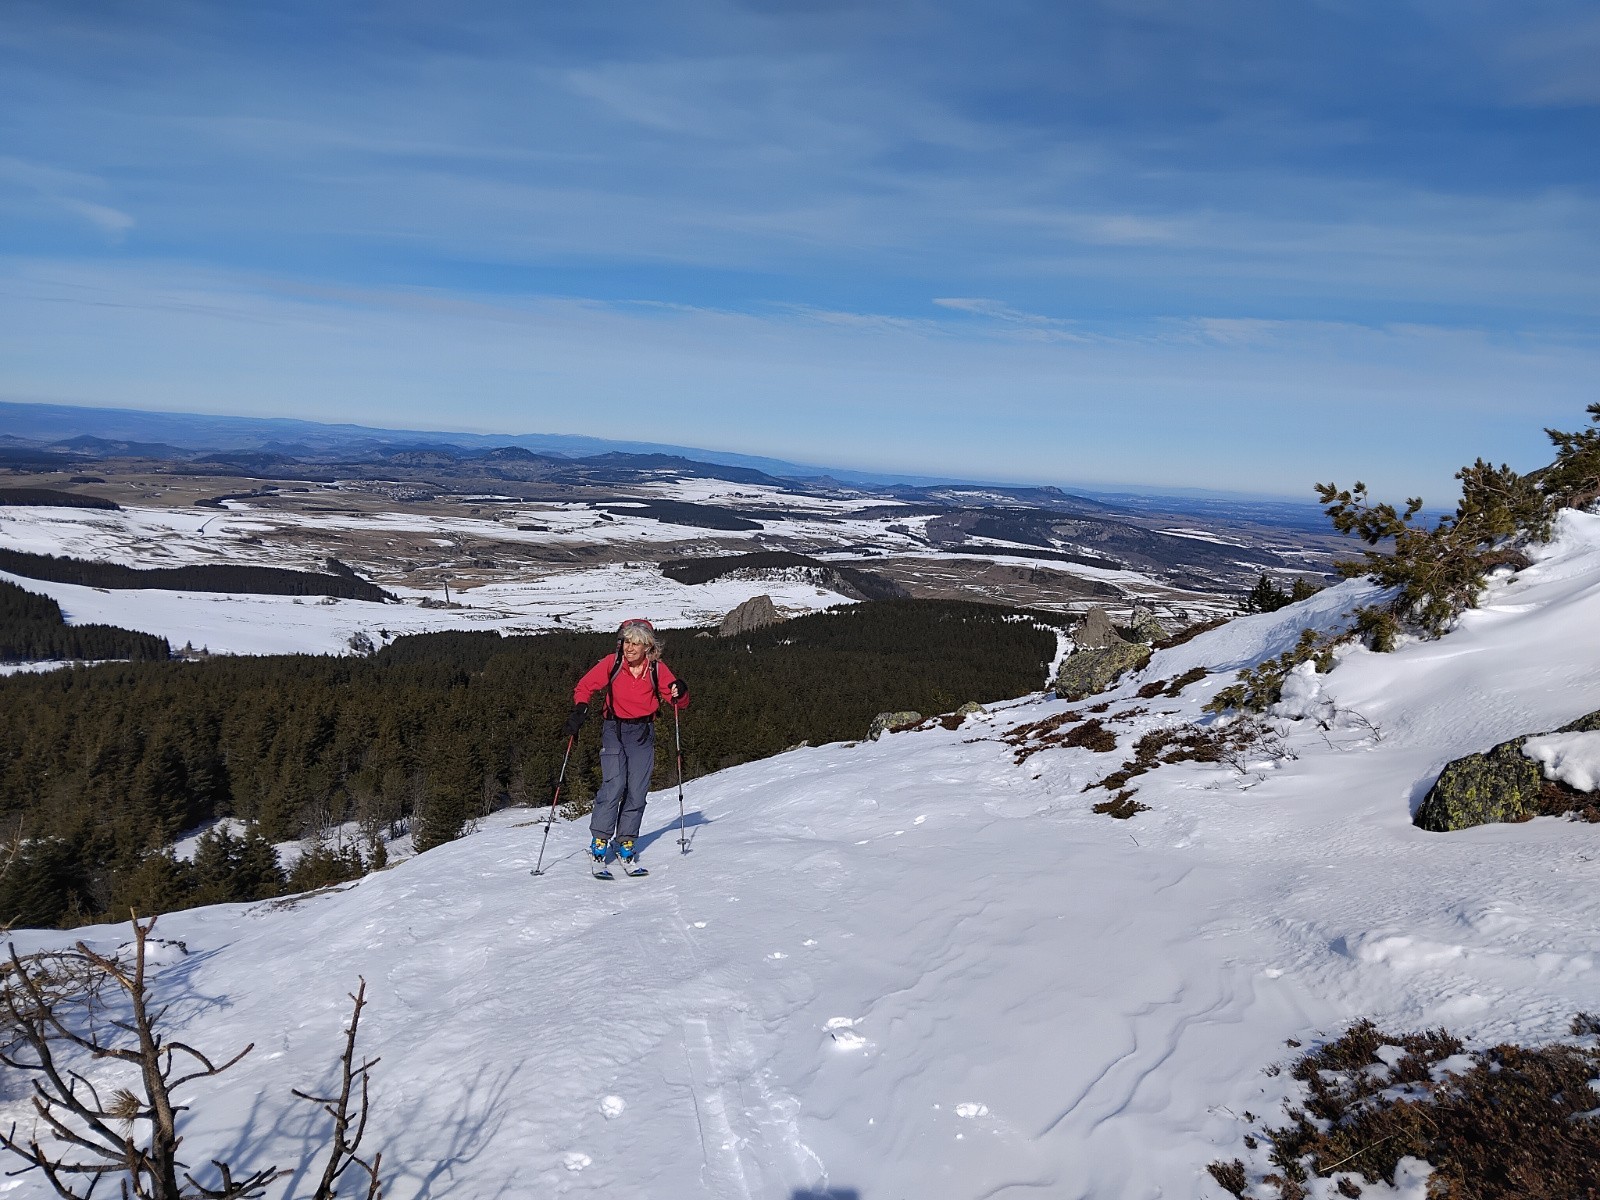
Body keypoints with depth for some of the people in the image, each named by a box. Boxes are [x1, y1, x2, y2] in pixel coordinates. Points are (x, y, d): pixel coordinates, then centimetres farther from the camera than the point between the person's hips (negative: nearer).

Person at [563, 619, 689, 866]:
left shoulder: (657, 669, -4)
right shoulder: (611, 663, -7)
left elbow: (678, 702, 0)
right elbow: (584, 687, 2)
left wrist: (680, 693, -22)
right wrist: (580, 710, -15)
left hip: (643, 734, 2)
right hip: (614, 730, -2)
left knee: (637, 790, -1)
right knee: (614, 784, -17)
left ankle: (626, 842, 13)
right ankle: (599, 840, -5)